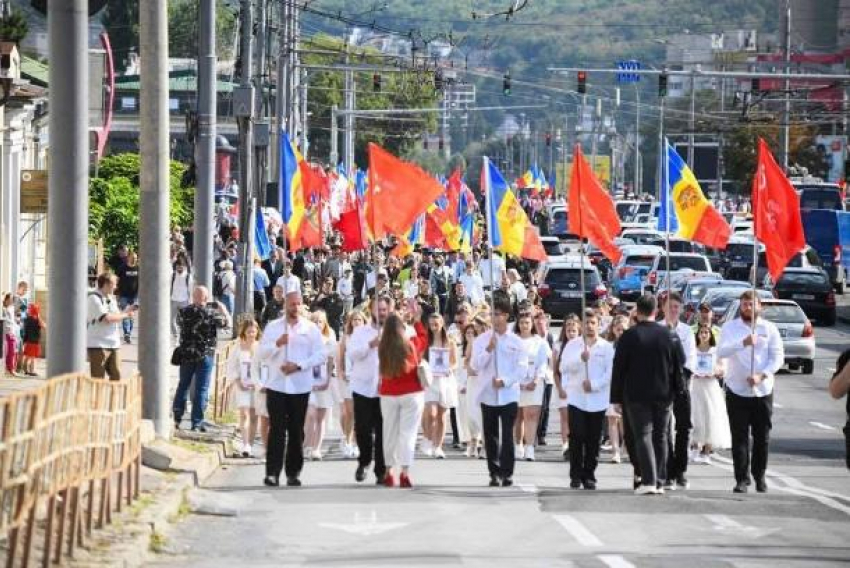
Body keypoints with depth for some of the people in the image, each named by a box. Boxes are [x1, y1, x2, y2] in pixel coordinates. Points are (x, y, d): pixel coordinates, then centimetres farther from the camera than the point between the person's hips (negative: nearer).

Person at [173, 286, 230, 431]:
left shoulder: (183, 312, -3)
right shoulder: (210, 313, -13)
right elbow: (227, 323, -4)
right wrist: (223, 309, 14)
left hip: (186, 355, 4)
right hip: (205, 356, -4)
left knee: (183, 386, 17)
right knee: (201, 389, 2)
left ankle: (177, 418, 18)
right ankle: (197, 422, 2)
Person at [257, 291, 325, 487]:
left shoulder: (311, 328, 6)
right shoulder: (273, 327, 9)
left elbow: (321, 355, -1)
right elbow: (261, 354, 4)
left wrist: (299, 365, -12)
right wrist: (277, 343, -14)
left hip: (300, 387, 0)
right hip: (276, 385, 0)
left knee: (296, 431, 4)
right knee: (276, 430, -6)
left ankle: (294, 472, 10)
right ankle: (272, 472, -9)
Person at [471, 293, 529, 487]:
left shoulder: (515, 341, 1)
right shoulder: (481, 340, 5)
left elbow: (522, 367, -3)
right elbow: (476, 365, -2)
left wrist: (505, 381, -14)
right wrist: (488, 350, -15)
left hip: (508, 394, -2)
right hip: (488, 395, 2)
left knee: (507, 435, -7)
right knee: (490, 436, 4)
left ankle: (507, 473, -3)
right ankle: (494, 473, 12)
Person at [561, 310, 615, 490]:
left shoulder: (607, 347, 4)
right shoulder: (573, 345, 6)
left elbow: (610, 373, -2)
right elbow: (564, 368, -4)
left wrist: (594, 384, -13)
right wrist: (580, 359, -18)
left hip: (598, 399, 0)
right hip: (576, 399, 0)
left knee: (593, 440, 1)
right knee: (577, 438, -6)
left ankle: (589, 476, 7)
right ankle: (576, 475, 0)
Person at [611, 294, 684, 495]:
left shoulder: (629, 336, -7)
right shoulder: (669, 335, 1)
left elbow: (618, 368, -6)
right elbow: (679, 366, 7)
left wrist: (617, 397, 0)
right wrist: (675, 390, 17)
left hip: (636, 395, -3)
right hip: (663, 395, 3)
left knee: (643, 435, -4)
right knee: (660, 437, 11)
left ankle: (648, 480, -18)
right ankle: (659, 482, 13)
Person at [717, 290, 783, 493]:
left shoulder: (769, 328, 5)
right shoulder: (729, 328, 2)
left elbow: (778, 357, -1)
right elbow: (722, 352, -14)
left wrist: (762, 375, -17)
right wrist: (743, 343, -31)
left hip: (763, 391, 1)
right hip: (737, 390, -1)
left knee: (762, 437, 6)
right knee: (740, 437, -3)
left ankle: (759, 475, 21)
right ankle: (741, 479, -1)